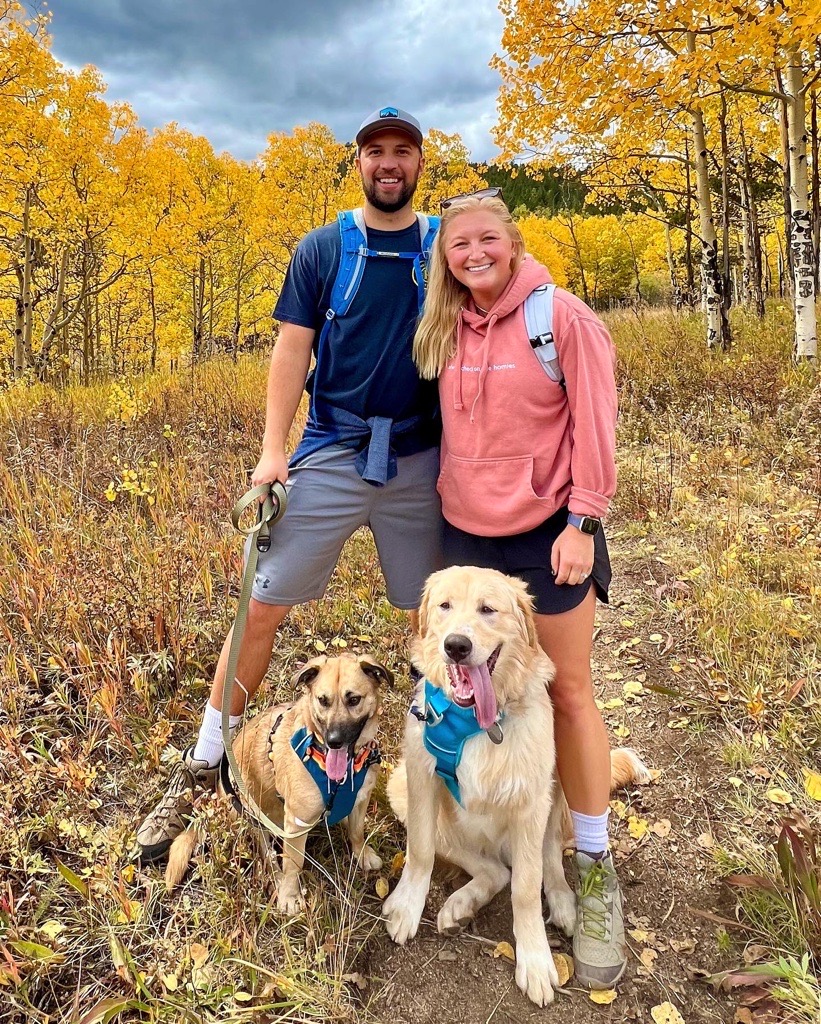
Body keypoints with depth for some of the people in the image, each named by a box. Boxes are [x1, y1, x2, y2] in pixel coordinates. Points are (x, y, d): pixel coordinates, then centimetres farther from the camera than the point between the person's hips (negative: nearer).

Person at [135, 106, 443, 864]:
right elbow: (292, 350, 2)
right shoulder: (321, 249, 5)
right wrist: (272, 451, -8)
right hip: (331, 453, 0)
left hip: (420, 459, 1)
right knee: (262, 606, -2)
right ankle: (201, 770, 13)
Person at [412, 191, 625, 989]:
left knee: (566, 691, 4)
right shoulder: (447, 329, 6)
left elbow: (593, 423, -11)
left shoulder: (561, 316, -10)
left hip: (546, 531, -5)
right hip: (466, 531, 5)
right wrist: (451, 498, 14)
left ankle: (595, 868, 18)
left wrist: (585, 520, -15)